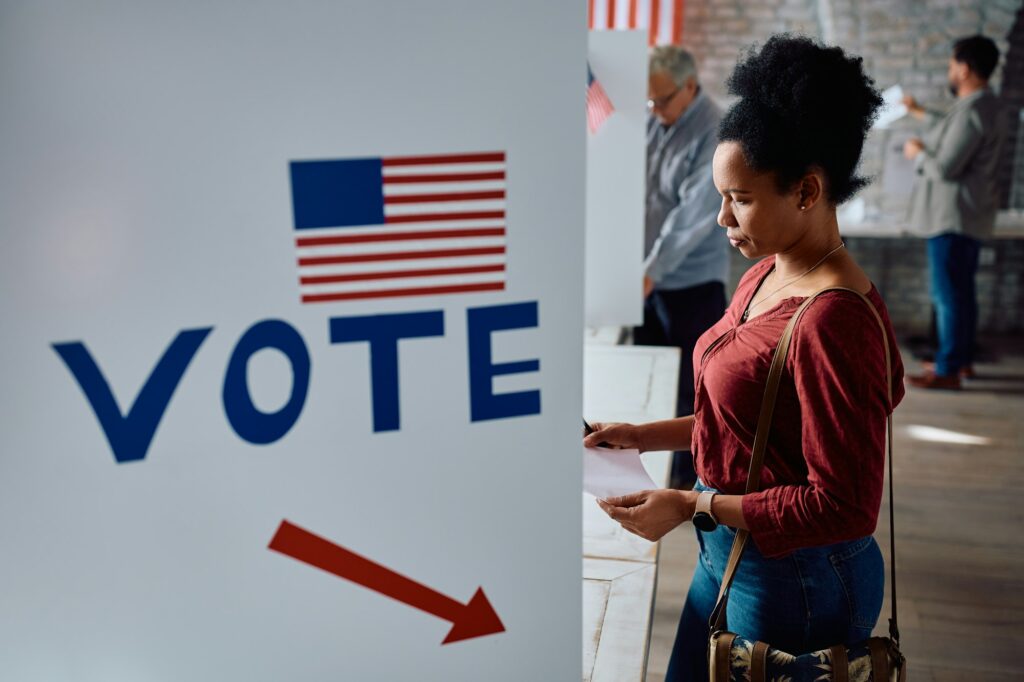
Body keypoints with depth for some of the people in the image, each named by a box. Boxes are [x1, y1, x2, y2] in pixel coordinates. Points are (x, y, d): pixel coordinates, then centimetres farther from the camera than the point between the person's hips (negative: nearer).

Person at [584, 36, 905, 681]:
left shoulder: (833, 322, -26)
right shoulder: (766, 277, 1)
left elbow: (844, 507, -24)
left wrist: (691, 505, -22)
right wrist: (646, 435, 5)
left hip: (792, 579, -8)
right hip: (730, 553, 9)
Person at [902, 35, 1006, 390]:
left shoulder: (971, 112, -22)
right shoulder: (985, 105, 12)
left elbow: (945, 169, -24)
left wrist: (917, 153, -5)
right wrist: (920, 113, 43)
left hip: (954, 216, -10)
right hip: (967, 214, 10)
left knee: (949, 294, -6)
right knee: (961, 290, 17)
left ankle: (948, 371, 0)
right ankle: (962, 358, 27)